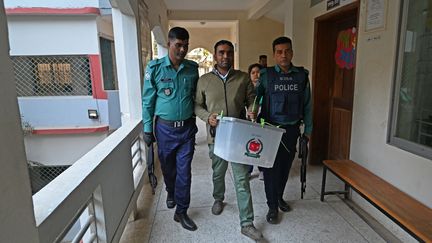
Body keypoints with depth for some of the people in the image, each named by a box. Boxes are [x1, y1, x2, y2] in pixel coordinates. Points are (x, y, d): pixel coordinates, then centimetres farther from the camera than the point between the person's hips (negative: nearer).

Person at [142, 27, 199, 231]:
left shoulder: (192, 68, 0)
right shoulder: (155, 68, -7)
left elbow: (196, 97, 9)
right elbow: (147, 101, -3)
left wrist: (194, 121, 6)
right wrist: (147, 129, -3)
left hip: (187, 127, 1)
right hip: (165, 128, -1)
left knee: (184, 170, 4)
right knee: (168, 167, 18)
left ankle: (181, 211, 18)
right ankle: (171, 194, 47)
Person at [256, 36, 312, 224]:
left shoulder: (302, 75, 3)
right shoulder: (266, 75, -4)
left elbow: (307, 104, 8)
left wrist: (308, 129, 9)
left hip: (292, 129, 3)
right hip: (271, 128, -3)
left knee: (286, 166, 14)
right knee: (271, 168, 2)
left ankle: (279, 196, 37)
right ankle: (272, 206, 17)